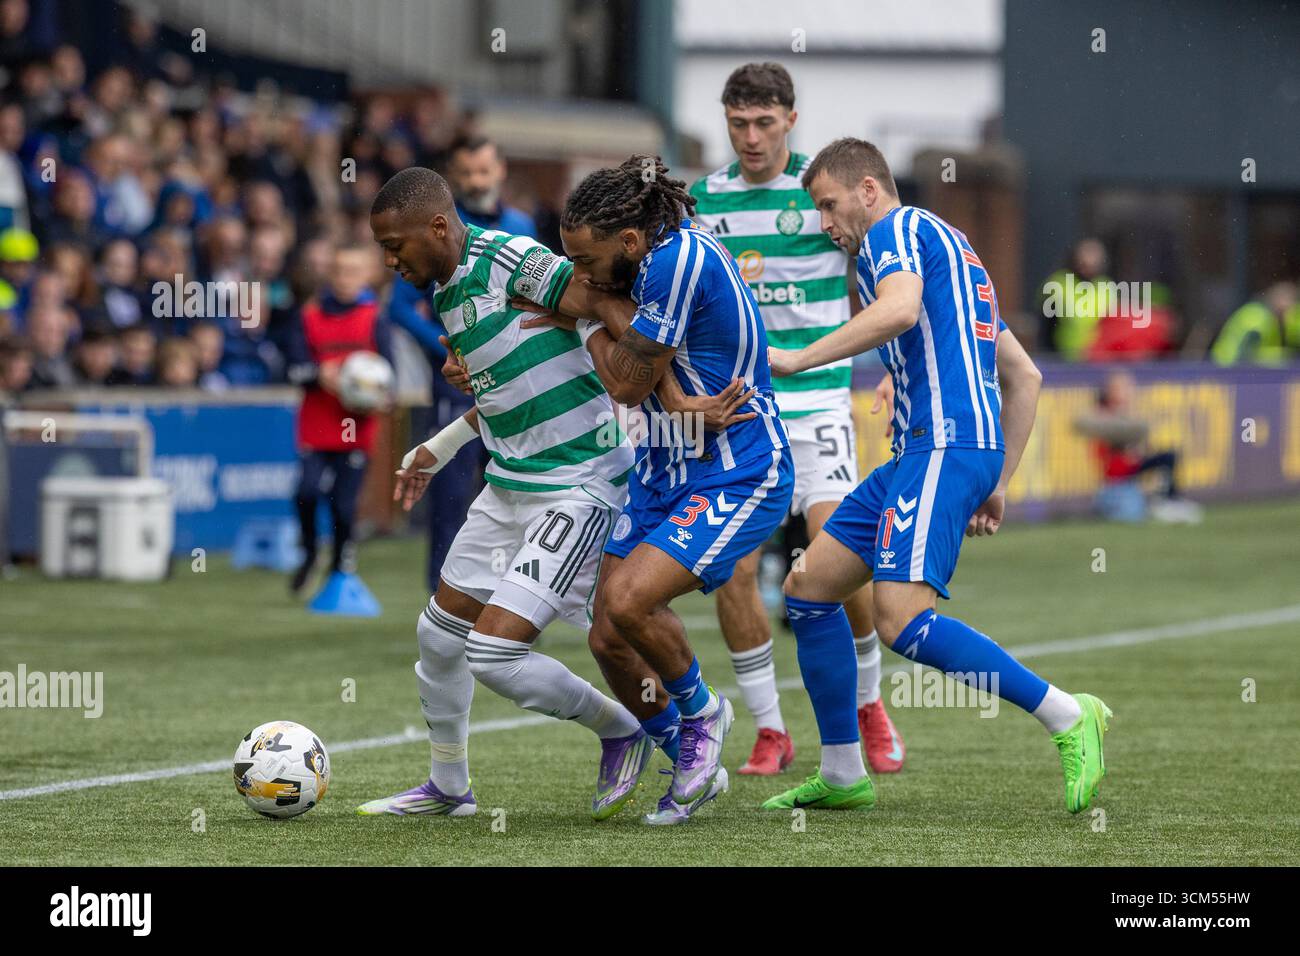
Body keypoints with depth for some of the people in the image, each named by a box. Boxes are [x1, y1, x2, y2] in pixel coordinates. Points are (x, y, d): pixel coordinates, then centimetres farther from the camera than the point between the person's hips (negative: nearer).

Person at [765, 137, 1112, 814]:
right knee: (808, 588, 10)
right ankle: (842, 777, 13)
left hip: (945, 446, -10)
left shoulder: (897, 229, 0)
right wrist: (999, 483, 26)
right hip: (923, 452, 10)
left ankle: (1069, 719, -18)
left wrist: (797, 358, -17)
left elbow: (899, 308, -23)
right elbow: (1024, 376, 28)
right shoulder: (949, 249, 29)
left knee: (901, 619, -22)